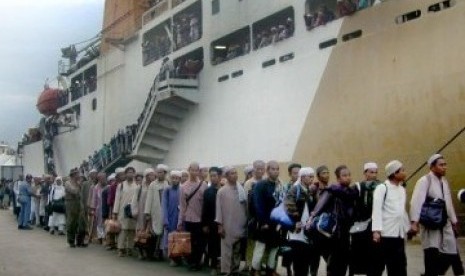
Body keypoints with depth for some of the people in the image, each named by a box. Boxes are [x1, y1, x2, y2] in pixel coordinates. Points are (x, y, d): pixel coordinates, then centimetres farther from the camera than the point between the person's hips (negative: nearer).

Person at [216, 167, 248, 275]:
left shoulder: (242, 189, 3)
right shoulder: (222, 191, -5)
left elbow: (246, 206, 5)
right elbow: (219, 208, -5)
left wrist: (247, 223, 4)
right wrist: (220, 225, -8)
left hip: (241, 226, 4)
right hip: (227, 226, -3)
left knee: (237, 250, 13)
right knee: (227, 250, 2)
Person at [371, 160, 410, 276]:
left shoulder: (402, 189, 14)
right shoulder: (382, 188, -7)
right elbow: (376, 209, -14)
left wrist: (407, 227, 18)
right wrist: (376, 230, -23)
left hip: (399, 234, 7)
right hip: (384, 233, -7)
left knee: (399, 266, 10)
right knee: (377, 264, 0)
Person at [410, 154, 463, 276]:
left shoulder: (444, 181, 12)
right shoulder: (424, 181, -11)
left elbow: (448, 203, 19)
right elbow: (416, 202, -19)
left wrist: (453, 221, 20)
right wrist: (415, 222, -27)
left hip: (444, 223, 7)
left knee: (450, 253, 6)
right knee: (431, 255, -6)